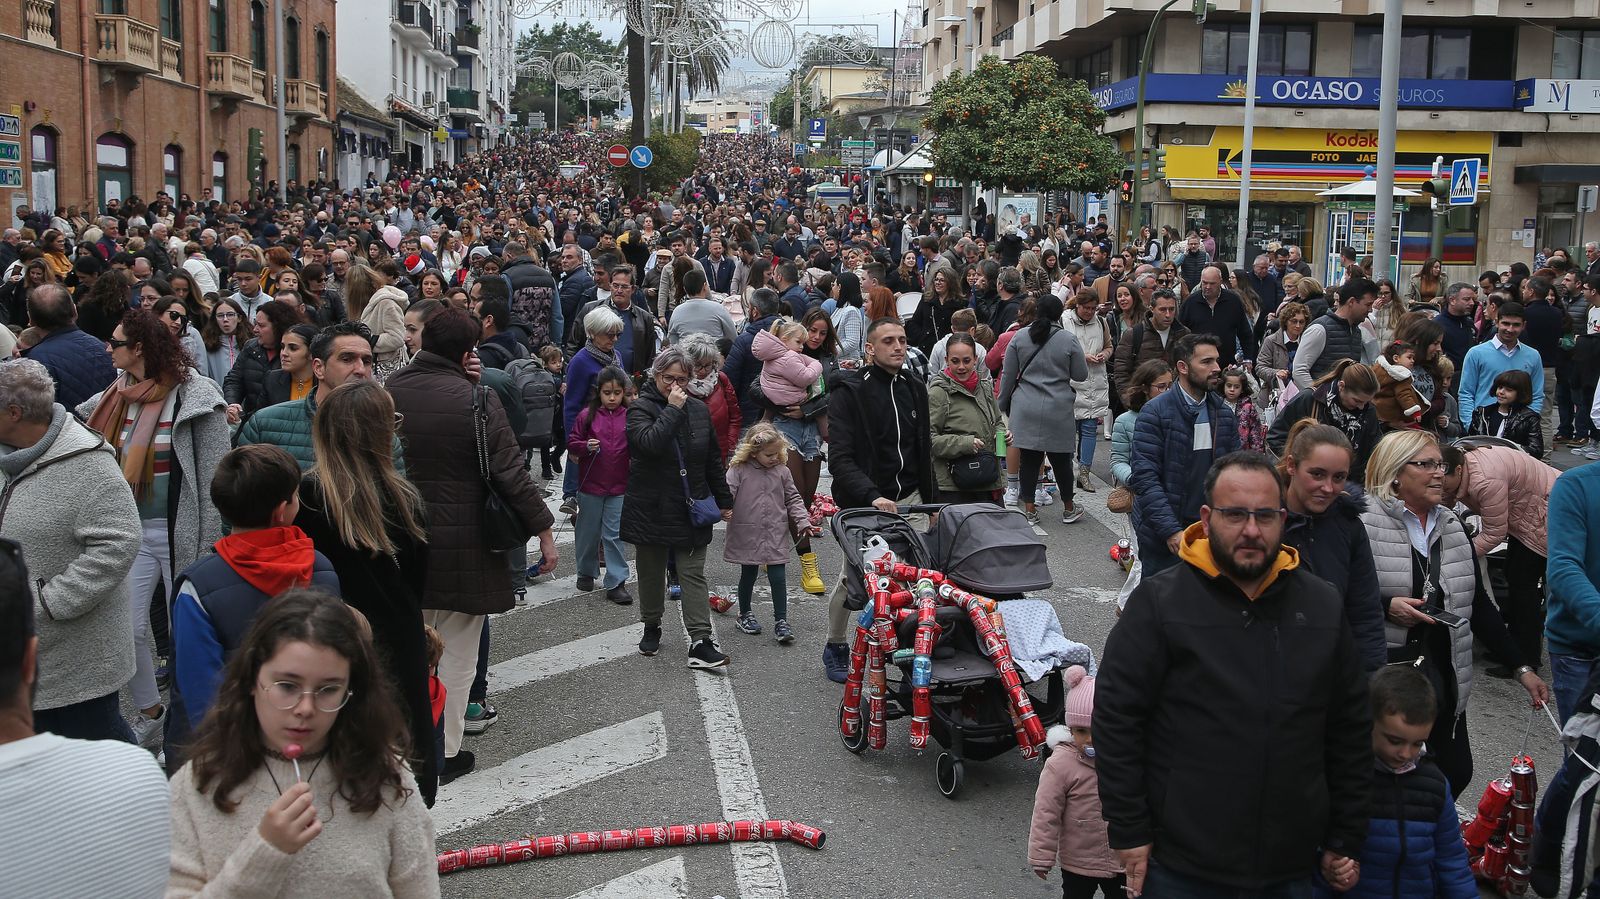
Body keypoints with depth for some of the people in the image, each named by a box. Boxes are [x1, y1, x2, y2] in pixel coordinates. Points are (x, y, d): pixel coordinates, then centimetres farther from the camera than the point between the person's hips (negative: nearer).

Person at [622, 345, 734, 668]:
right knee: (651, 572, 12)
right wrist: (672, 409, -22)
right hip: (651, 506, -2)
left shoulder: (699, 410, 7)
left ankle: (701, 642, -7)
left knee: (693, 574, -2)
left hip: (691, 508, 2)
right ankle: (651, 627, 32)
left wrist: (724, 501, 13)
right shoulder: (640, 408, -6)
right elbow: (649, 443, -28)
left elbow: (713, 460, 13)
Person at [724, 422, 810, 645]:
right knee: (748, 575, 14)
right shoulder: (739, 470, -7)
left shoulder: (782, 471, 2)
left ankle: (781, 622, 3)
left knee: (777, 577, -3)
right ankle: (745, 614, 33)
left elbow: (793, 499, 9)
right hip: (747, 534, -1)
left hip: (776, 535, 2)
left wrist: (803, 521, -1)